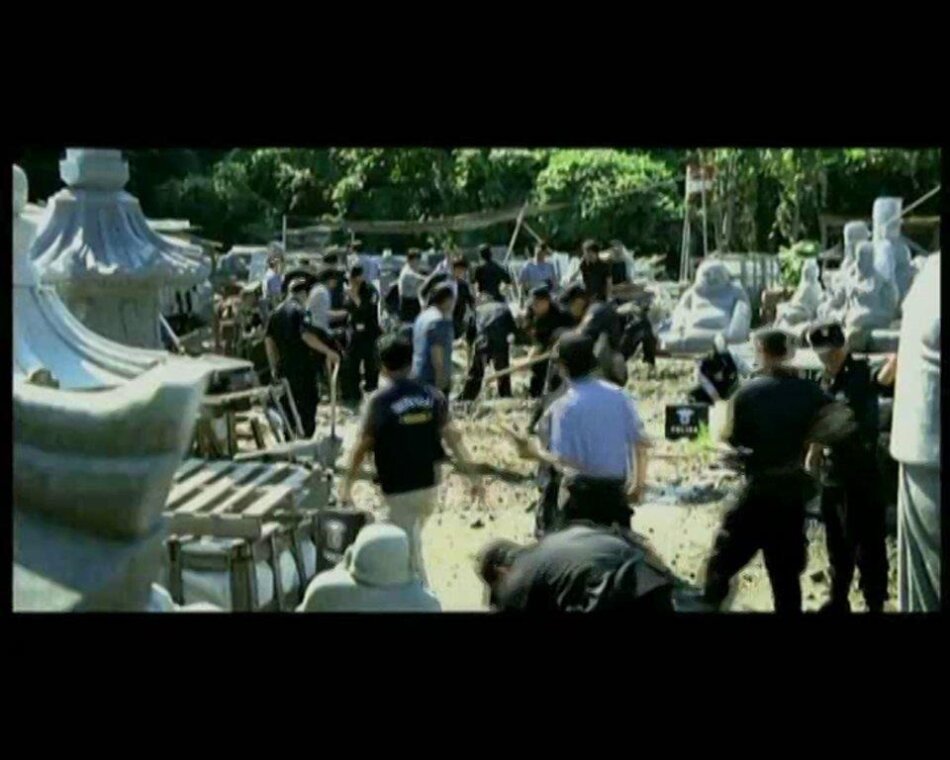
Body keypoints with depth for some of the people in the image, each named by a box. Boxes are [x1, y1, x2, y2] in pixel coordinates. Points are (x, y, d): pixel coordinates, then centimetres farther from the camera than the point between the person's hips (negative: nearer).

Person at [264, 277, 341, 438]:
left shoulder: (277, 311, 11)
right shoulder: (300, 310, -11)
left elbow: (268, 339, 11)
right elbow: (306, 335, -26)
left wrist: (274, 366, 16)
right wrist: (328, 351, -25)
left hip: (283, 367, 7)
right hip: (302, 367, -7)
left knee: (287, 408, 14)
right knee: (307, 406, 1)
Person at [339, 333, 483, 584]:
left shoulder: (379, 401, -13)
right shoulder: (432, 395, -1)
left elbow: (362, 446, -11)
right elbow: (452, 436, -2)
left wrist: (347, 484, -4)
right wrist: (472, 475, 2)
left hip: (399, 488, -5)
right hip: (429, 484, 6)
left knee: (409, 550, 4)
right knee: (409, 541, 25)